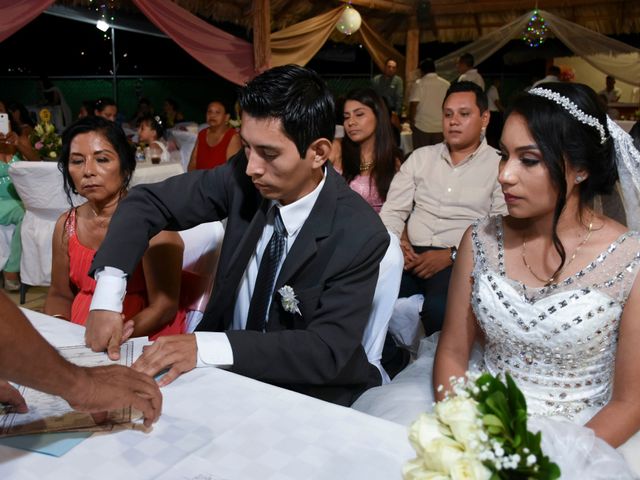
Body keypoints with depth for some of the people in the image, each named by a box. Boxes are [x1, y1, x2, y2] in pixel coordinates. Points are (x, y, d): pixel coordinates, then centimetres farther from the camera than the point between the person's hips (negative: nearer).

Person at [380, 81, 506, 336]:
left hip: (460, 261, -3)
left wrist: (452, 255, -15)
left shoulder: (499, 166, 6)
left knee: (439, 307, -35)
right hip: (411, 255, 4)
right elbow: (393, 210, 15)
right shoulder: (420, 157, 19)